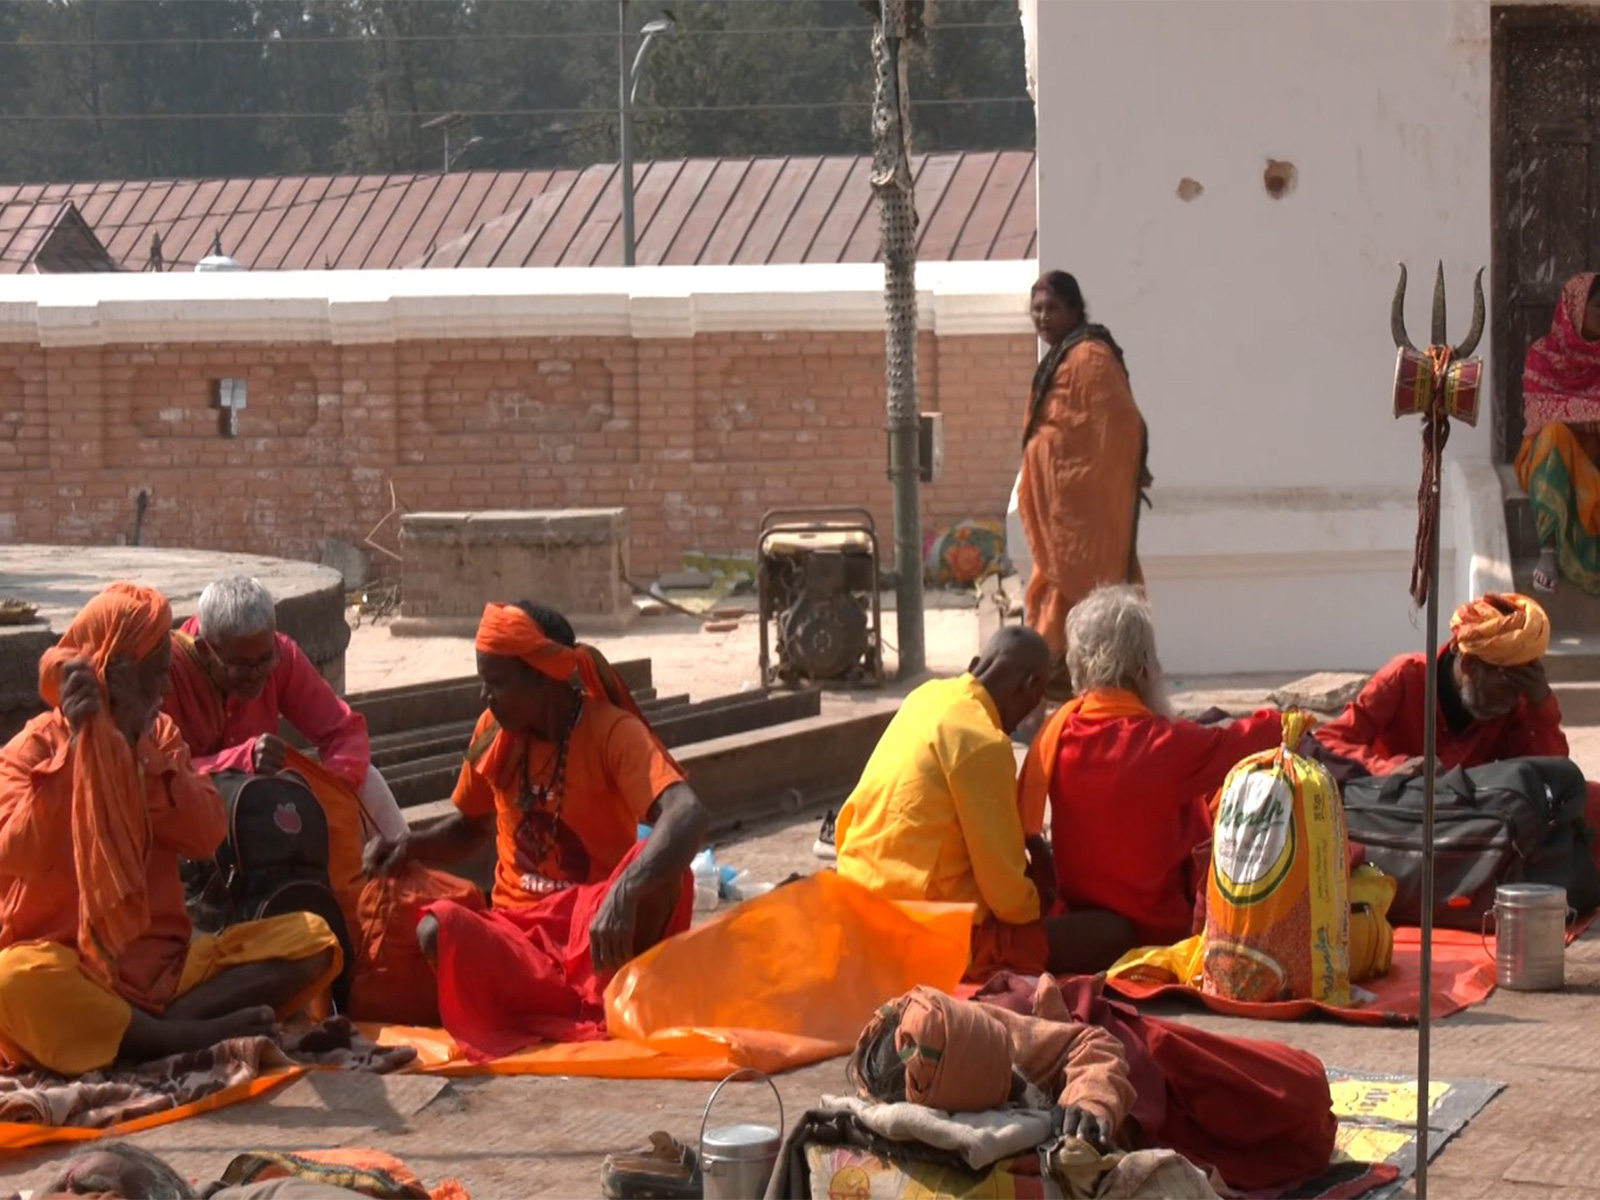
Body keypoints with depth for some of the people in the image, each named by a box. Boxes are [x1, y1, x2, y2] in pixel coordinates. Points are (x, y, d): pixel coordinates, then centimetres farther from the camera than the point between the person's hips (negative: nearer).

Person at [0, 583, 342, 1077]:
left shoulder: (161, 737, 12)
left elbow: (205, 836, -4)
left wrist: (140, 747, -12)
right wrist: (77, 745, -19)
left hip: (163, 961, 5)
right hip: (70, 968, -5)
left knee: (312, 939, -14)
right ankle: (204, 1037, -28)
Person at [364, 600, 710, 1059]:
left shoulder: (612, 732, -11)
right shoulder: (493, 733, 4)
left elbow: (688, 815, -29)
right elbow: (468, 828, 23)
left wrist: (623, 895, -46)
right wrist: (411, 846, 0)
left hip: (593, 930, -3)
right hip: (517, 930, 4)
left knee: (661, 870, -34)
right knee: (435, 930, -31)